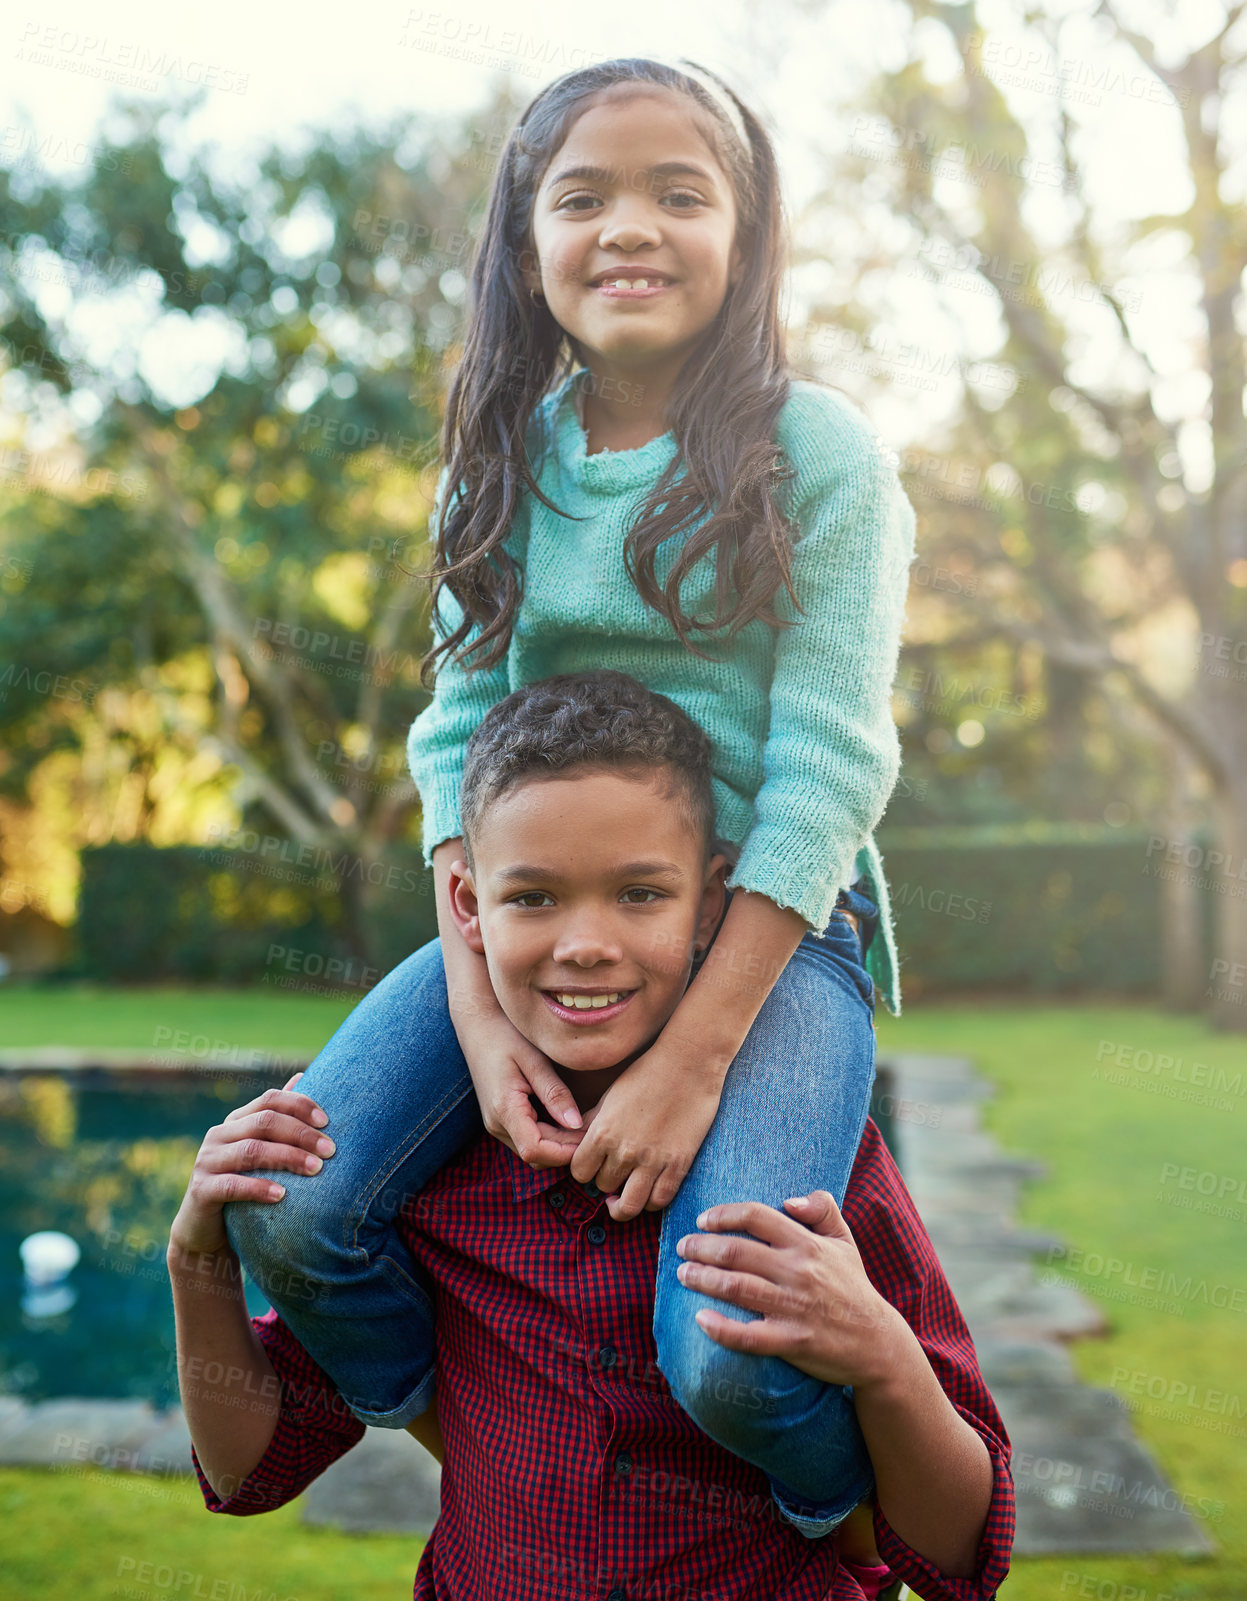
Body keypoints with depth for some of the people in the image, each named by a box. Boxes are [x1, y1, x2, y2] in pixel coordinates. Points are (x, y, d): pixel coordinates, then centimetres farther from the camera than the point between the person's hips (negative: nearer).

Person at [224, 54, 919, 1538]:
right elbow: (457, 732, 3)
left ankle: (854, 1523, 14)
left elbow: (826, 764, -12)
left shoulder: (817, 453, -6)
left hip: (774, 927, -4)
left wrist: (694, 1052, -18)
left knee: (728, 1354, -24)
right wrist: (476, 1008, -10)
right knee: (287, 1207, -15)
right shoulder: (505, 460, 6)